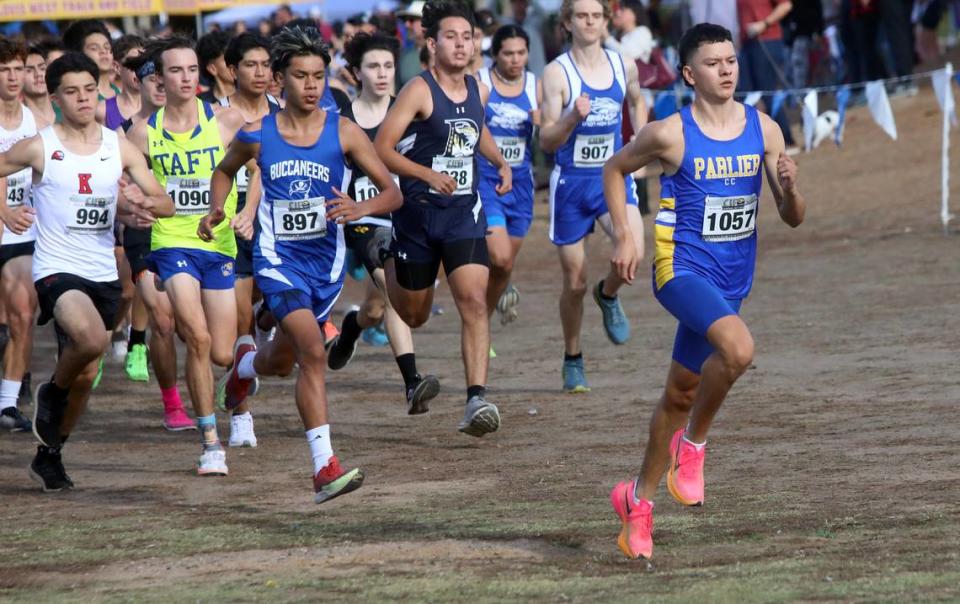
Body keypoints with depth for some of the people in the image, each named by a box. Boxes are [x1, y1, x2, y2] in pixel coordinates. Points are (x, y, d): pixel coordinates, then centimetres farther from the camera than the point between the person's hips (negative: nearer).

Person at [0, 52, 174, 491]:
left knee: (86, 375, 10)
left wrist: (142, 204, -17)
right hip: (56, 269, -5)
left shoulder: (120, 149, 4)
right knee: (91, 339, -32)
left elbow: (166, 204, 5)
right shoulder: (39, 148, -5)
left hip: (103, 273, 5)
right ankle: (52, 393, 0)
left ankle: (49, 456, 30)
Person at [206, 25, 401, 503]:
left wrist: (360, 208, -26)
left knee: (281, 362, 17)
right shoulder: (257, 135, -3)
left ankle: (246, 362, 57)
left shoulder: (343, 133, -5)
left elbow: (392, 193, -5)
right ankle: (324, 468, -22)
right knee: (312, 349, -24)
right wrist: (216, 212, 0)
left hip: (326, 262, 3)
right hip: (278, 260, -3)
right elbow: (225, 171, 19)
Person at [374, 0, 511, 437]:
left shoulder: (477, 90, 6)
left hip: (464, 213, 3)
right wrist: (429, 175, -28)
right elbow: (382, 149, -17)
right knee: (413, 315, 13)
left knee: (474, 301, -16)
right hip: (418, 212, -3)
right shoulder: (419, 91, -12)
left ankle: (476, 400, -22)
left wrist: (501, 163, 13)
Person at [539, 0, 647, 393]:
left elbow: (637, 103, 25)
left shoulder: (624, 67, 2)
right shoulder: (557, 72, -9)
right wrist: (573, 118, -30)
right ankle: (573, 360, 25)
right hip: (571, 182, -2)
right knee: (575, 282, 4)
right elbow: (546, 142, -12)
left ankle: (609, 295, 8)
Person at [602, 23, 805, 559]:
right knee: (738, 347, -32)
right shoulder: (671, 134, -10)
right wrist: (625, 238, 0)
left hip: (733, 278, 5)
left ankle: (639, 498, 31)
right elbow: (615, 170, 9)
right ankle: (691, 445, -9)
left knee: (681, 394, 14)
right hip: (682, 268, -5)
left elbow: (793, 218, 3)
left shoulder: (764, 129, 1)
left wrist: (790, 187, -19)